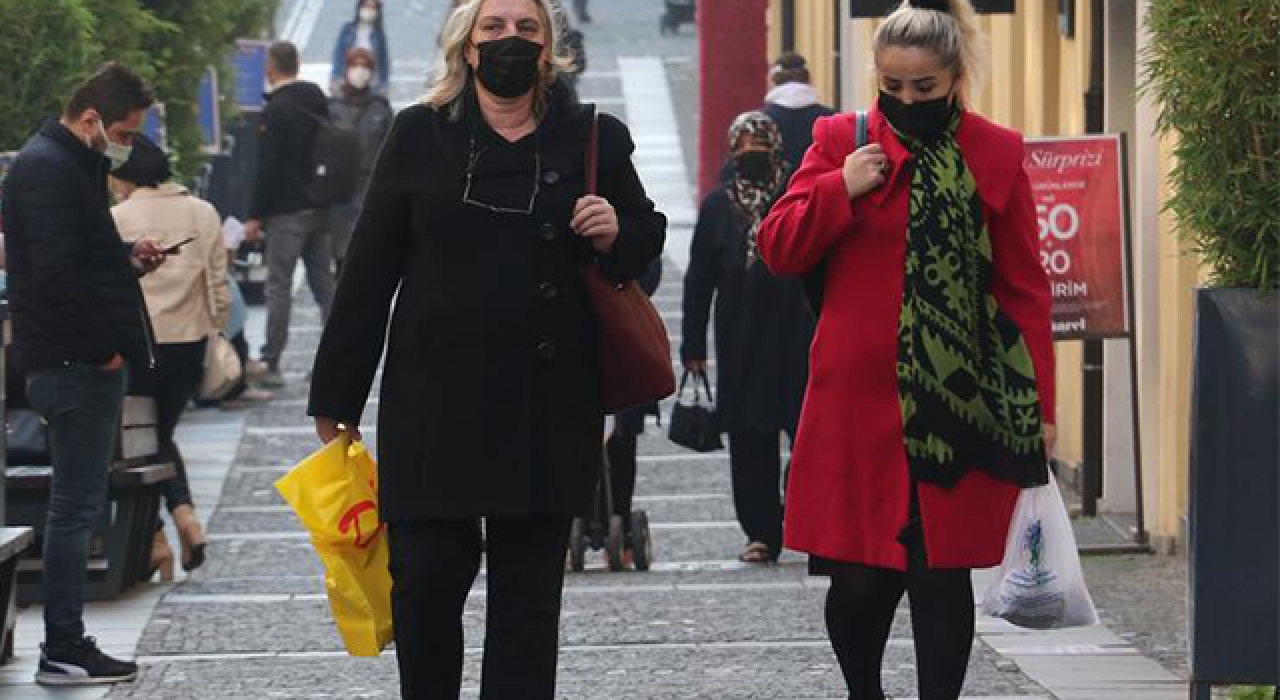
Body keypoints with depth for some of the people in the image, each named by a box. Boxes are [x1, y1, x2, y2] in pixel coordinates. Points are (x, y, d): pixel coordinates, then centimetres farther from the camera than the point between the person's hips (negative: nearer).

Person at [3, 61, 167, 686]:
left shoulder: (69, 165, 19)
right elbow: (56, 273, -22)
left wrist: (126, 256, 12)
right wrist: (104, 346, -18)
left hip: (85, 361, 11)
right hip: (75, 363, -11)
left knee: (77, 504, 13)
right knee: (76, 505, -7)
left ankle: (66, 643, 19)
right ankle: (64, 650, -4)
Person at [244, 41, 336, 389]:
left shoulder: (276, 110, -13)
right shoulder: (319, 100, 9)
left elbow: (268, 168, -16)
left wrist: (255, 216, -12)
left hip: (287, 212, -7)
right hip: (321, 209, 7)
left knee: (279, 285, -2)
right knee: (324, 282, 11)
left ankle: (271, 364, 0)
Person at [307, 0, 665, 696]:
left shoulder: (591, 138, 7)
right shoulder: (419, 135, 5)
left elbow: (647, 236, 19)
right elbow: (368, 271, 4)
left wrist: (615, 234, -6)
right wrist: (336, 398, 2)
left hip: (547, 410, 1)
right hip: (436, 399, -1)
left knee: (528, 593, 4)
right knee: (427, 577, -4)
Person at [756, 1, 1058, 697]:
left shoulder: (995, 154, 4)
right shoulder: (841, 140, 6)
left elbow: (1025, 288, 7)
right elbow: (778, 248, 5)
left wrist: (1040, 404, 3)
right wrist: (840, 190, -10)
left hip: (958, 402, -1)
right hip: (858, 399, 1)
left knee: (942, 572, 0)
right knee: (859, 575, 2)